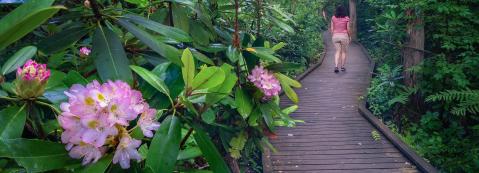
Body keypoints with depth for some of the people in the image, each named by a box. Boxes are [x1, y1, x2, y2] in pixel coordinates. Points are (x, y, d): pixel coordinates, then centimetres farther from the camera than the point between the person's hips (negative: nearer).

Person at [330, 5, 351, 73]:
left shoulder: (333, 18, 0)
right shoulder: (346, 18, -5)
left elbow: (332, 28, 1)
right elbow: (348, 29, -5)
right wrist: (349, 36, 9)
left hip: (335, 36, 2)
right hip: (344, 36, -2)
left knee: (338, 51, 8)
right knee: (344, 52, 13)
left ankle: (336, 66, -8)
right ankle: (342, 67, 15)